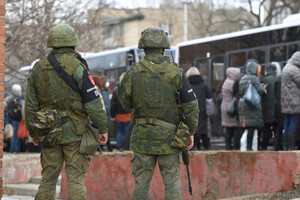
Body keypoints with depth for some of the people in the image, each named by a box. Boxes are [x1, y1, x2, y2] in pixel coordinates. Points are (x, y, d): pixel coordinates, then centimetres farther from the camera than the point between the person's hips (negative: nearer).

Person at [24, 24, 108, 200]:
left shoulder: (38, 68, 7)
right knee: (76, 179, -1)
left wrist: (33, 133, 21)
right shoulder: (77, 67, -10)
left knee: (48, 179, 11)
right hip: (75, 133, -4)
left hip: (48, 133, 5)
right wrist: (103, 128, -2)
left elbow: (30, 105, 12)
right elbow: (93, 102, -11)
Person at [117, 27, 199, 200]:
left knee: (141, 183, 8)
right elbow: (191, 106, -5)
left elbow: (125, 102, 9)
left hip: (143, 137, 2)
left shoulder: (133, 73, -3)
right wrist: (191, 131, 6)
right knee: (172, 185, 3)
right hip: (168, 137, -1)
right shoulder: (175, 73, -6)